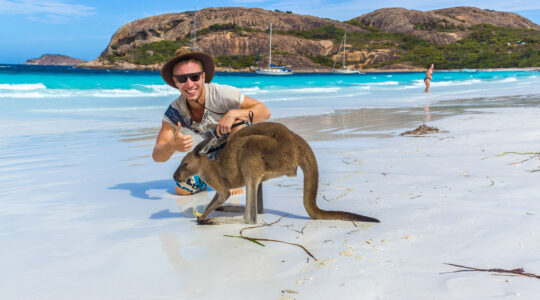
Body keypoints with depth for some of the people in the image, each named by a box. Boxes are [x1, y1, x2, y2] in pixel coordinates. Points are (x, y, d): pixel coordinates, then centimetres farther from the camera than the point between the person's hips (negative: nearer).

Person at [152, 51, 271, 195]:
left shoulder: (222, 94, -29)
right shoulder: (175, 111, -18)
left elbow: (265, 111, -28)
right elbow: (157, 156, -22)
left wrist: (233, 113, -46)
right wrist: (172, 146, -47)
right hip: (212, 153, 3)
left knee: (238, 119, -32)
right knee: (182, 190, -14)